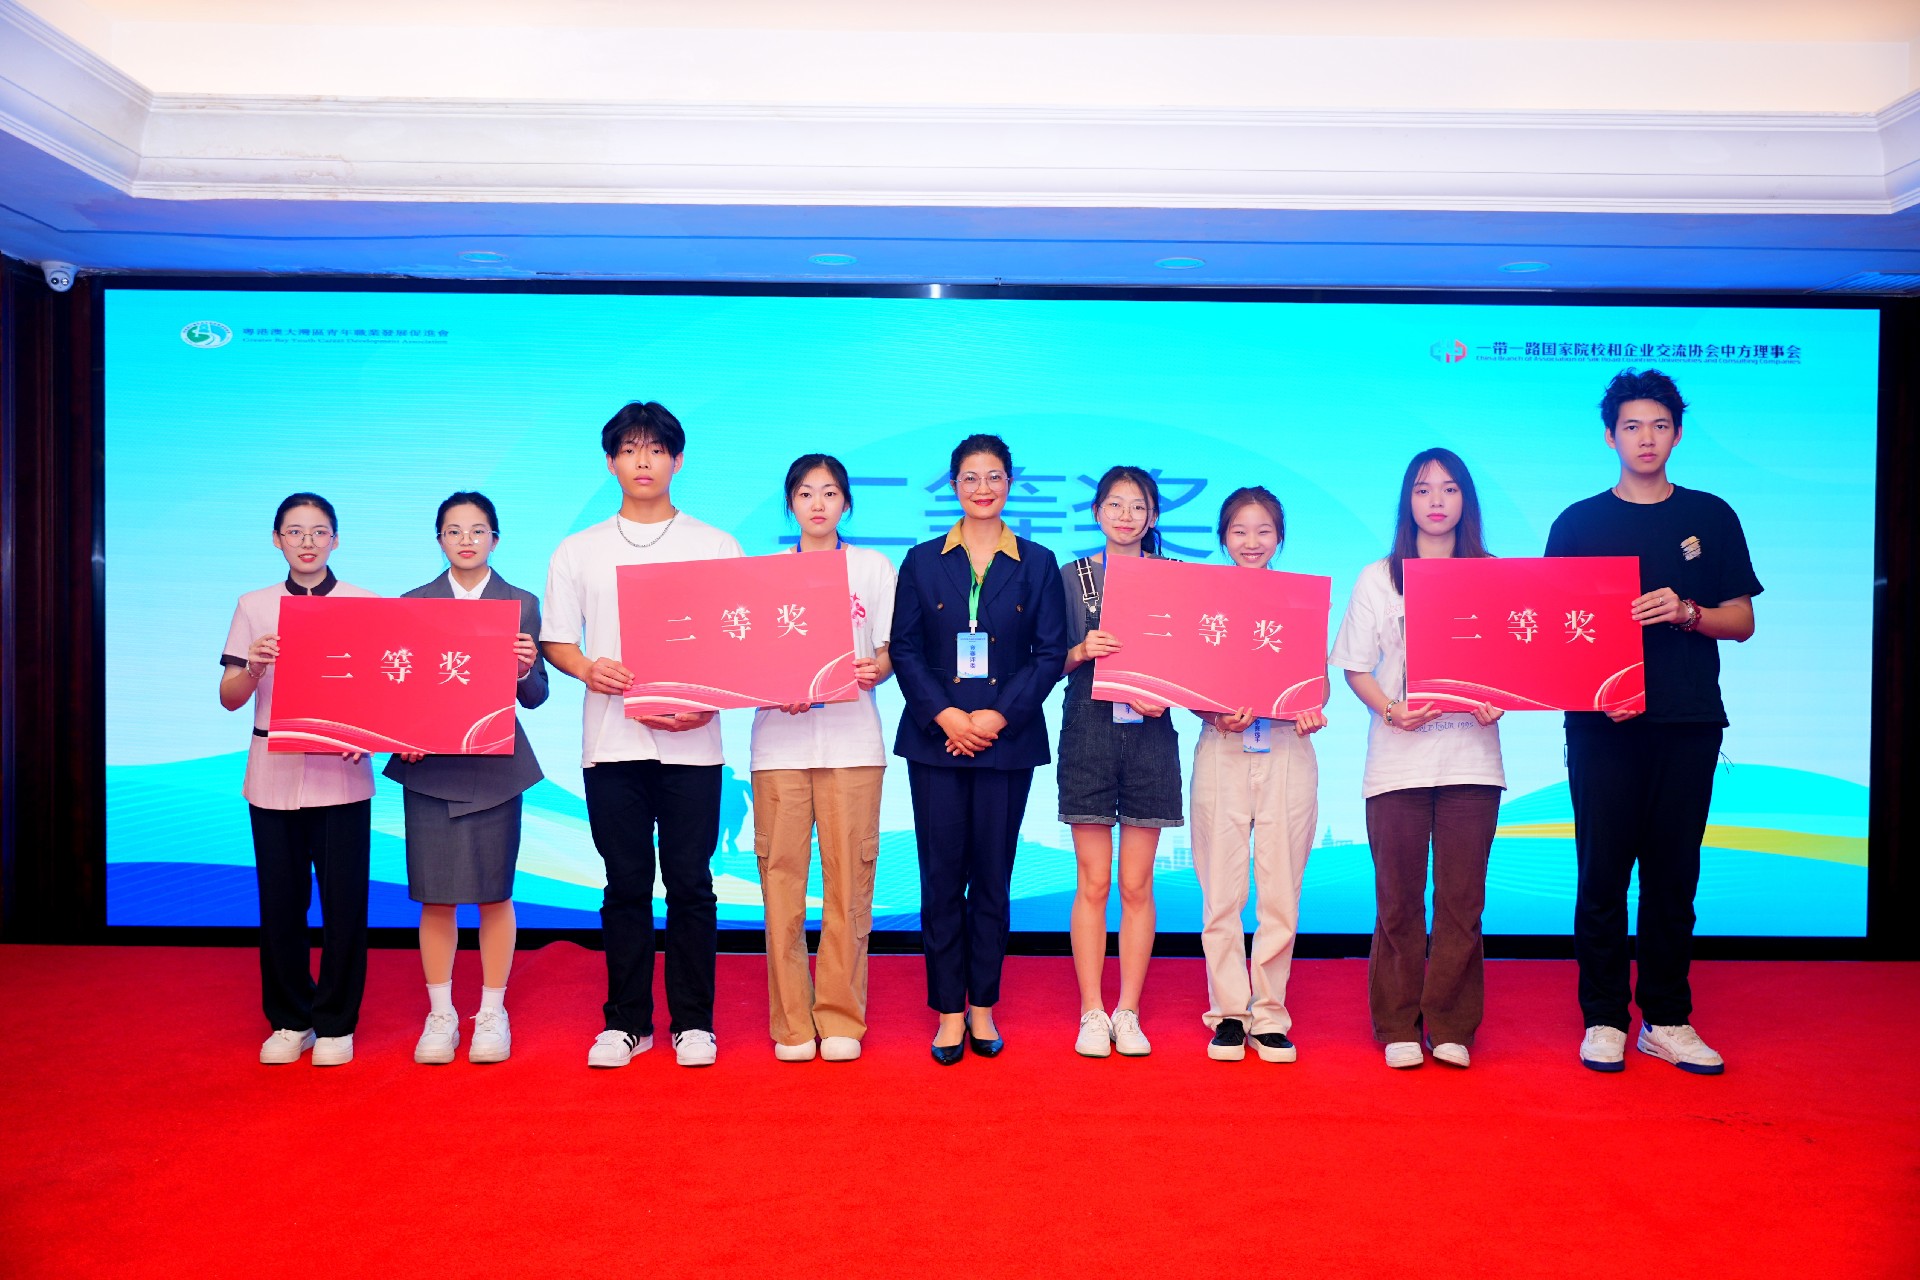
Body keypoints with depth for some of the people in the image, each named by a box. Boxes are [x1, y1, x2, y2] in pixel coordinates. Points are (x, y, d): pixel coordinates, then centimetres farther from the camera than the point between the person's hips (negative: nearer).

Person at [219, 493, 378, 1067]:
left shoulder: (365, 605, 4)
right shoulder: (254, 607, 8)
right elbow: (229, 699, 6)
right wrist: (253, 666, -15)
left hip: (342, 772, -1)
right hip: (273, 771, 2)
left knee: (344, 898, 0)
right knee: (280, 897, 6)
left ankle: (335, 1023, 14)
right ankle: (290, 1021, 21)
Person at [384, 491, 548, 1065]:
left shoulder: (522, 604, 5)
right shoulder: (412, 604, 9)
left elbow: (534, 696, 2)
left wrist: (526, 668, -19)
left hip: (495, 766, -1)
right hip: (429, 766, 1)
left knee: (494, 893, 4)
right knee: (434, 895, 3)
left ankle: (492, 1013, 17)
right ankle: (440, 1015, 17)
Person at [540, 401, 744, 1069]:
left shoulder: (716, 547, 7)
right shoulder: (578, 552, 11)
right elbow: (556, 640, 11)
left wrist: (710, 700, -11)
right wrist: (587, 669, -11)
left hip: (691, 742, -1)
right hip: (612, 738, 1)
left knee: (690, 884, 2)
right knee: (626, 884, 7)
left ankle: (693, 1020, 14)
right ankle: (626, 1020, 19)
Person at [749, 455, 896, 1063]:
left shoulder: (873, 567, 12)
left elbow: (890, 652, 9)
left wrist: (874, 668, -14)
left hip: (851, 737, -1)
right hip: (779, 738, 1)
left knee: (848, 877, -3)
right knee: (781, 876, -2)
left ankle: (841, 1019, 8)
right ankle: (792, 1022, 8)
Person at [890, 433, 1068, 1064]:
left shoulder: (1037, 563, 7)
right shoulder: (923, 562, 8)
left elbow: (1051, 653, 1)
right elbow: (904, 649, 3)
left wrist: (1000, 715, -11)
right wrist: (944, 715, -11)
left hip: (1007, 739, 0)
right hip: (935, 738, 0)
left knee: (993, 876, 5)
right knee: (941, 876, 1)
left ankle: (982, 1006, 18)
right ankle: (949, 1012, 11)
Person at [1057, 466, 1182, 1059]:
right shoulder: (1073, 576, 7)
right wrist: (1082, 650, -14)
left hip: (1149, 732, 1)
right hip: (1088, 731, 0)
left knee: (1136, 884, 4)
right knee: (1092, 882, 2)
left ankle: (1128, 1012, 15)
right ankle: (1092, 1014, 11)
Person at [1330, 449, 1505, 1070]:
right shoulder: (1379, 578, 7)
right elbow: (1355, 667, 5)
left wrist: (1496, 703, -13)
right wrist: (1390, 709, -13)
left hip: (1470, 755, 1)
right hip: (1398, 757, -1)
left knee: (1462, 897, 2)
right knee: (1398, 899, 3)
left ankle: (1452, 1029, 14)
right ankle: (1399, 1029, 14)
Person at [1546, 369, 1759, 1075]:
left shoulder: (1710, 516, 10)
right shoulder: (1578, 523, 6)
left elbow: (1742, 621, 10)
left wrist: (1686, 613, -11)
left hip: (1687, 723, 1)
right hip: (1602, 721, -1)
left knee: (1674, 872, 5)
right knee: (1602, 871, -1)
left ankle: (1667, 1020, 15)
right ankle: (1603, 1020, 9)